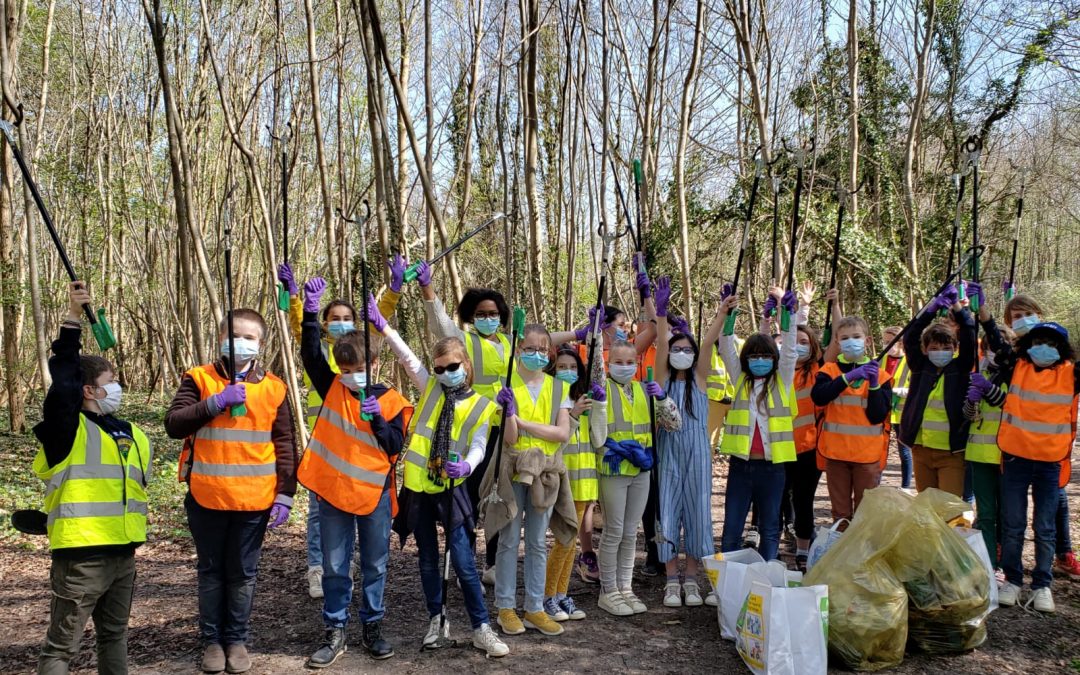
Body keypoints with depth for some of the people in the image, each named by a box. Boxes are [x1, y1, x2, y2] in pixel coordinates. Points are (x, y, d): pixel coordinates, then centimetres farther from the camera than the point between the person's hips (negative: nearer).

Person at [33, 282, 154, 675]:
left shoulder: (134, 437, 11)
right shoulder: (68, 430, -10)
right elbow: (62, 380, -23)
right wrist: (73, 319, -24)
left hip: (122, 554, 7)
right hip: (80, 557, -7)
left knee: (114, 635, 20)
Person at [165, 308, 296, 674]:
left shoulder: (273, 388, 3)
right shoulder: (199, 379, 1)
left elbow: (285, 445, 4)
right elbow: (173, 424, -10)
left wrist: (284, 495, -1)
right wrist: (215, 402, -19)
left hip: (255, 500, 0)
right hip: (207, 497, 0)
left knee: (243, 573, 11)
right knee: (211, 572, 13)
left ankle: (237, 639, 25)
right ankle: (212, 640, 26)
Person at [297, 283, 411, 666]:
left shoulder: (392, 401, -3)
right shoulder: (332, 388, 2)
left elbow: (395, 445, -7)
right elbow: (310, 353, -7)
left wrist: (377, 419, -21)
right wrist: (311, 312, -16)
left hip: (374, 493, -1)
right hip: (333, 491, 1)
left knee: (375, 565, 11)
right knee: (335, 567, 8)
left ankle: (372, 626, 26)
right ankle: (335, 631, 19)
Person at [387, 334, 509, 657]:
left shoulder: (480, 407, 1)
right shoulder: (430, 389, 8)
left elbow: (478, 446, -11)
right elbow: (407, 356, -2)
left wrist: (466, 465, -33)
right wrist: (382, 325, -14)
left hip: (450, 488, -2)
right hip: (418, 485, 3)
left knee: (463, 561, -4)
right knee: (428, 559, 12)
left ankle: (482, 628, 4)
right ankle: (436, 620, 25)